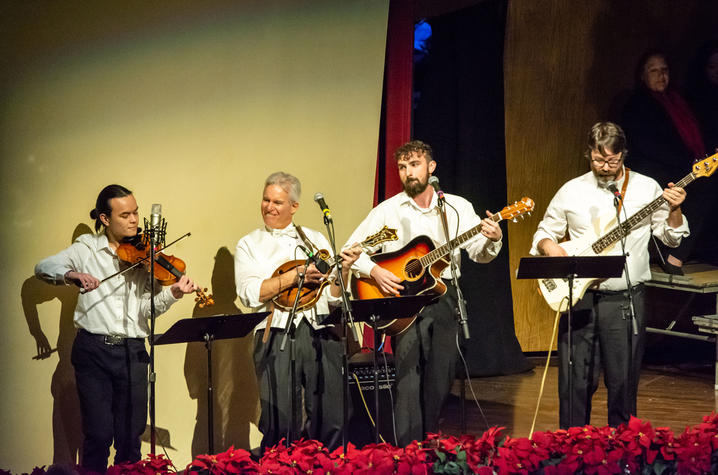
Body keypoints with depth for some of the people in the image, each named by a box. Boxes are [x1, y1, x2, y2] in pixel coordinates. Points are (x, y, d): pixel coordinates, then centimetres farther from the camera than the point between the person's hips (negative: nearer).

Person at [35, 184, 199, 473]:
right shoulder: (87, 249, 5)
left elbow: (147, 307, -1)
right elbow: (43, 267, -5)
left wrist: (173, 293, -21)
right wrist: (71, 275, -25)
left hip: (132, 351, 2)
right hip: (93, 349, -2)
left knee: (131, 435, 4)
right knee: (99, 434, -5)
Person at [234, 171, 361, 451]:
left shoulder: (315, 239, 18)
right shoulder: (250, 245, 10)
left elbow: (334, 297, 14)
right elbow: (250, 293, -7)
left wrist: (343, 270, -4)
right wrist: (298, 275, -12)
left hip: (320, 333, 3)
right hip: (277, 335, -3)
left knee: (332, 422, -2)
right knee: (280, 425, -9)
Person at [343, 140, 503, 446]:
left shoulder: (457, 208, 8)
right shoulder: (387, 211, 4)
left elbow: (479, 253, 3)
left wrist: (491, 240, -18)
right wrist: (375, 272, -13)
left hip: (443, 297, 2)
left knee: (440, 380, 4)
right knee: (408, 374, -13)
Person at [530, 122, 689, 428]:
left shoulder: (647, 188, 4)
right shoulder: (571, 191, 7)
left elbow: (670, 237, 7)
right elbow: (544, 232, 16)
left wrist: (674, 211, -12)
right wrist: (548, 246, -7)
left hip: (625, 299, -1)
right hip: (579, 298, 1)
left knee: (623, 383, 3)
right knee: (575, 382, 1)